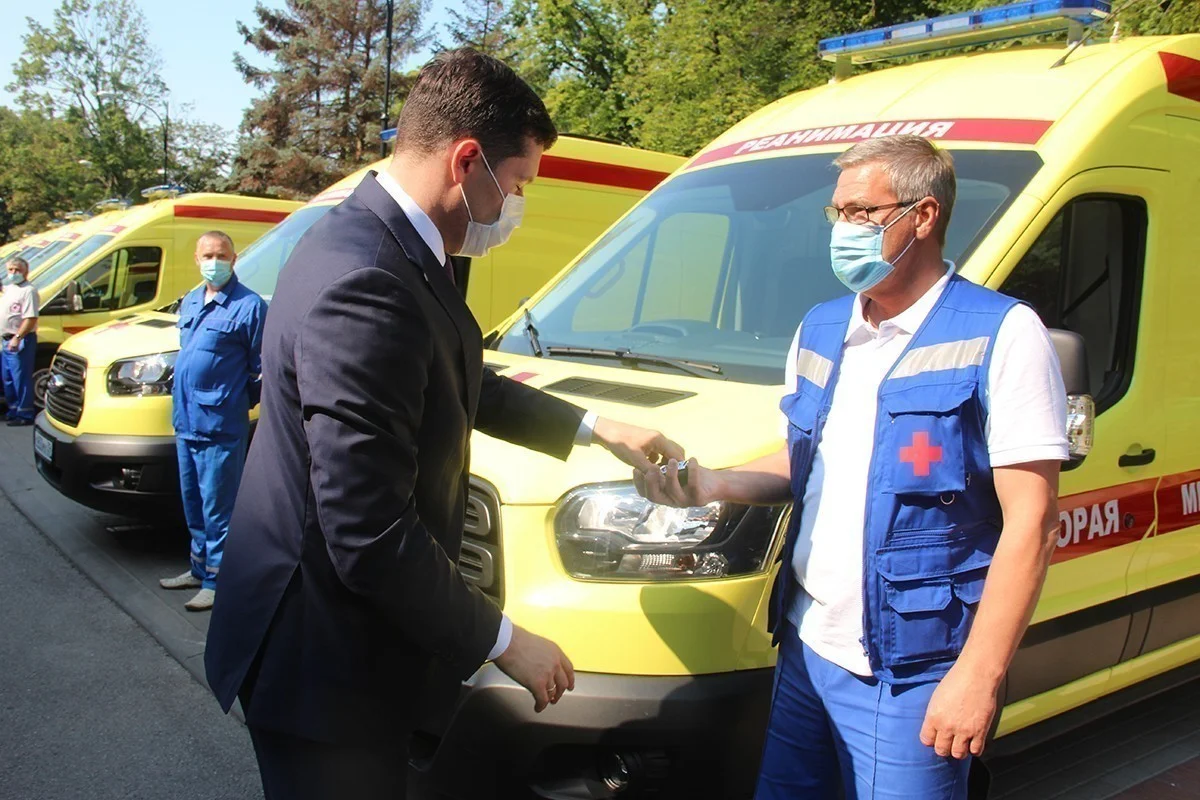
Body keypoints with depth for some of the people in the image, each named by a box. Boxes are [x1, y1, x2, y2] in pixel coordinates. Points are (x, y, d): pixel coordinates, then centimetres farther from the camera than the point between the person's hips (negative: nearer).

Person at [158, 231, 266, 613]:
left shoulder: (249, 306, -11)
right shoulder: (190, 302, 14)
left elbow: (262, 368, -9)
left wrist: (237, 402, -2)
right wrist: (182, 400, 18)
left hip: (220, 426, -8)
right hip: (186, 420, 8)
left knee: (217, 508, -1)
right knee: (193, 504, 19)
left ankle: (217, 580, 8)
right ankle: (200, 568, 32)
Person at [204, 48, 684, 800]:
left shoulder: (392, 245, 0)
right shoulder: (365, 284, -31)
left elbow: (463, 385, 17)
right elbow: (369, 538, -30)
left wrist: (597, 428, 16)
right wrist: (503, 640, -17)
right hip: (323, 660, -9)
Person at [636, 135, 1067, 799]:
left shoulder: (1000, 336, -11)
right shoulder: (820, 331, 9)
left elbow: (1030, 522, -14)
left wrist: (977, 675, -18)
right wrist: (710, 485, 2)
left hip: (909, 672, -6)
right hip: (805, 647, 6)